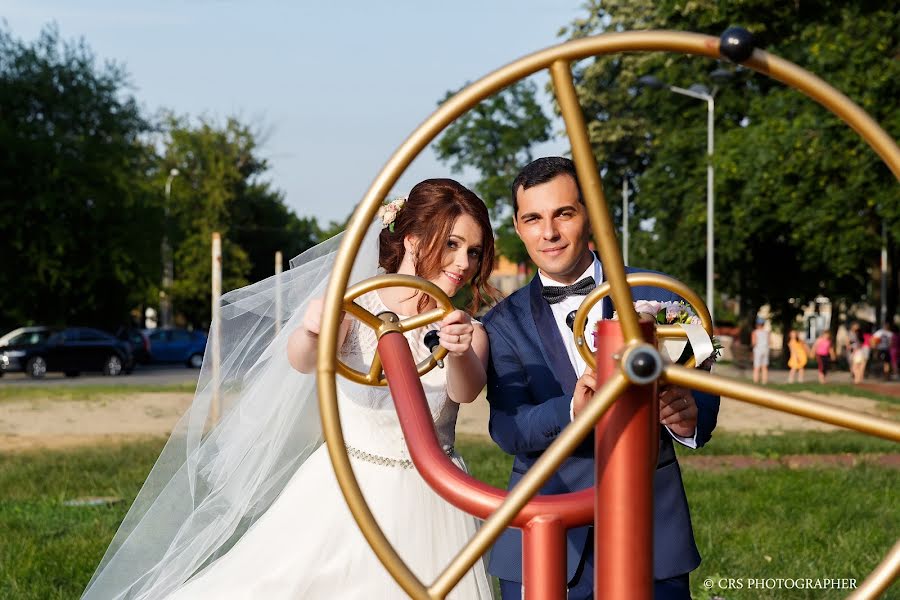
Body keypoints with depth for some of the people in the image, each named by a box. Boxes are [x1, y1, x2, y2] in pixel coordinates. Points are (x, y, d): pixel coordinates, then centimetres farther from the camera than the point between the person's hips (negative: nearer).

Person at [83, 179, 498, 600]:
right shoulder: (353, 305, -5)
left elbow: (466, 391, -21)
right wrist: (311, 331, -47)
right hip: (345, 490, -2)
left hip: (427, 509, 2)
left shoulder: (467, 329, 0)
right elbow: (301, 362, -24)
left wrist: (460, 353, -44)